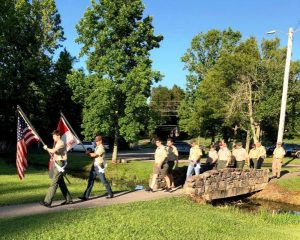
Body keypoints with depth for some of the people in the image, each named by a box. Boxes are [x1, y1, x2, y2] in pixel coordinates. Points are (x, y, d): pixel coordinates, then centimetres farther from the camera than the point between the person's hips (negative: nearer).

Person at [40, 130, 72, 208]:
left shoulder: (61, 143, -13)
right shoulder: (57, 143, 18)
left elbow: (53, 151, -25)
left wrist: (46, 148, -9)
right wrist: (53, 157, 10)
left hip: (60, 164, -10)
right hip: (57, 163, 10)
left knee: (54, 183, -11)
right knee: (61, 183, 13)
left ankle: (47, 202, -12)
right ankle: (68, 199, 20)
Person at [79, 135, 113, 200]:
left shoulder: (101, 148, -15)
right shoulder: (97, 147, 16)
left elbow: (94, 155, -21)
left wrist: (88, 153, -3)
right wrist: (89, 154, -4)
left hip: (100, 167, -9)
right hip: (94, 166, 9)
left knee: (104, 181, 1)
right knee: (90, 181, 4)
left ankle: (110, 194, 16)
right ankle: (86, 196, 5)